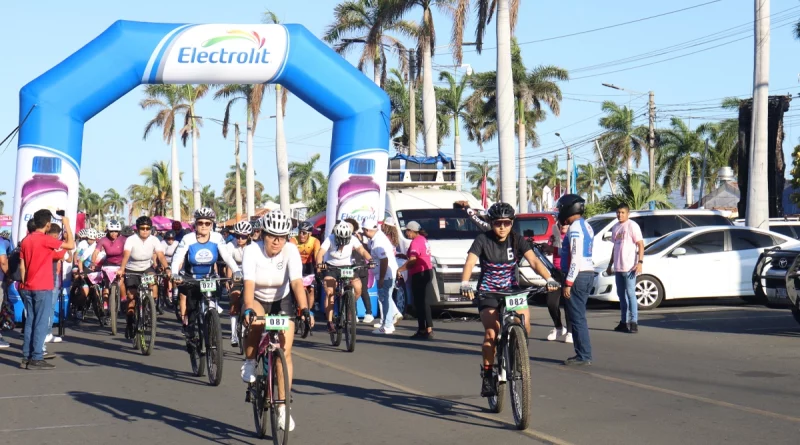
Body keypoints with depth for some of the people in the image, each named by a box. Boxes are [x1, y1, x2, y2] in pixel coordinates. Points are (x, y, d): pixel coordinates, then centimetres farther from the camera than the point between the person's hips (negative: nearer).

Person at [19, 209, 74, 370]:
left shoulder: (26, 240, 10)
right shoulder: (46, 240, -12)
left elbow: (22, 266, 11)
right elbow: (70, 245, -11)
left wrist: (24, 284, 17)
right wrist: (67, 225, -2)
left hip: (27, 288, 7)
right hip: (42, 289, -7)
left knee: (30, 322, 11)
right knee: (41, 323, -4)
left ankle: (26, 357, 11)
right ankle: (36, 359, -6)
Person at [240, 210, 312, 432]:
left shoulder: (291, 251, -22)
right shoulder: (252, 250, -24)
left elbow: (297, 282, -32)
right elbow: (249, 283, -35)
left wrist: (305, 309, -46)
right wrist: (248, 309, -51)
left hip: (282, 301, 1)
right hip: (257, 300, -1)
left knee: (285, 352, -11)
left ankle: (282, 407, -2)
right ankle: (249, 362, -8)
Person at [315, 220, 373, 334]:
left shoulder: (353, 239, -13)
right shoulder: (330, 239, -19)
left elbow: (362, 250, -24)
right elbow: (321, 252, -31)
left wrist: (370, 259, -44)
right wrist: (319, 264, -51)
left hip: (347, 266, 2)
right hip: (330, 267, -2)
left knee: (358, 287, -19)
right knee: (330, 293, -17)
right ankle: (330, 322, -12)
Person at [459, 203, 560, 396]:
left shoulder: (517, 240, -4)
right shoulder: (483, 240, -10)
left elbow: (534, 260, -17)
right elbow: (470, 262, -22)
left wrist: (549, 278, -35)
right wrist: (465, 283, -42)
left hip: (512, 290, 2)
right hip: (488, 292, -2)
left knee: (524, 319, -24)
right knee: (491, 331, -21)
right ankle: (487, 374, -8)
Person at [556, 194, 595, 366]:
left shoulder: (575, 228, -15)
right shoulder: (586, 226, 16)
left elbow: (576, 258, -21)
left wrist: (568, 283, -21)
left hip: (578, 275, -10)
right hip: (588, 273, 10)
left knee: (577, 317, -7)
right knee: (579, 316, 14)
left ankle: (583, 356, -7)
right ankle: (583, 354, 17)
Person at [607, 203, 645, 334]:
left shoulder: (632, 226, -6)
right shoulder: (615, 227, 16)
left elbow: (640, 245, -10)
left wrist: (640, 262, -20)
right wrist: (610, 265, 23)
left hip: (629, 267, -8)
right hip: (617, 267, 8)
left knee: (630, 294, -7)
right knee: (621, 294, 10)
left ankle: (634, 322, -6)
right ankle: (624, 322, 16)